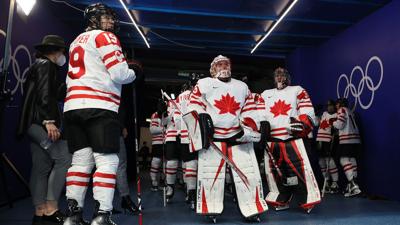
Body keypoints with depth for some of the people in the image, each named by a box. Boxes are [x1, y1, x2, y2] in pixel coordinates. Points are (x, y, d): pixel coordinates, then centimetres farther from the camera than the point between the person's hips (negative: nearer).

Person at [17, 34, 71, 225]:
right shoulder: (45, 65, -3)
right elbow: (43, 94, -17)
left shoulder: (40, 65, 27)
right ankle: (51, 208, -12)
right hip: (40, 121, -10)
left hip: (36, 123, 10)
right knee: (64, 159, -14)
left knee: (42, 167, 6)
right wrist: (48, 120, -25)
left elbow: (56, 94, 27)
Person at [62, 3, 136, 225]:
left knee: (81, 160, 9)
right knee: (107, 161, -7)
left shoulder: (76, 42, 27)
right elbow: (119, 73, -9)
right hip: (99, 107, -8)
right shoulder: (105, 37, 1)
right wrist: (132, 73, 9)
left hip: (73, 106, 8)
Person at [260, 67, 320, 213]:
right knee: (276, 172, 9)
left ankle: (308, 201, 2)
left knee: (300, 169, -11)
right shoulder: (265, 94, 17)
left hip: (292, 140, -3)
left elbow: (307, 113, -1)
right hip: (272, 141, 4)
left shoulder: (297, 91, 8)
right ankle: (281, 201, 23)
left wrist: (301, 125, -19)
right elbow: (259, 114, 18)